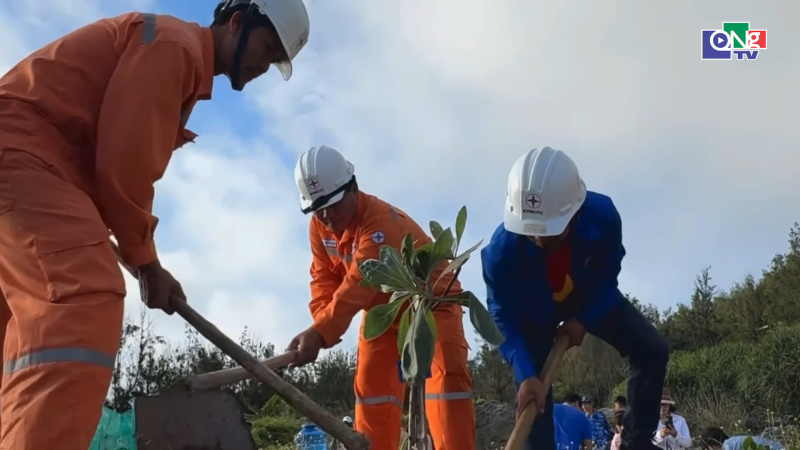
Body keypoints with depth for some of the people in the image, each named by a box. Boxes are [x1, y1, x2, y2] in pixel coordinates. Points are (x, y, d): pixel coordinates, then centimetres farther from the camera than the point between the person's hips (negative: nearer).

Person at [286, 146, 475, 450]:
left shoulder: (381, 222, -36)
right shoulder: (319, 226, -9)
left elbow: (358, 286, -47)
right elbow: (324, 278, -8)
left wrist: (319, 333, -56)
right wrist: (321, 324, -28)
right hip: (383, 310, 7)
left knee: (446, 377, -21)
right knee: (371, 383, 3)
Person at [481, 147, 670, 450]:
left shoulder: (602, 216, -37)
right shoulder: (501, 250, -41)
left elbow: (607, 276, -15)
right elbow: (502, 317, -28)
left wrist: (584, 320, -20)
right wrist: (526, 375, -37)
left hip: (591, 298, 2)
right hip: (533, 313, -1)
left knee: (652, 350, -10)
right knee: (532, 399, -8)